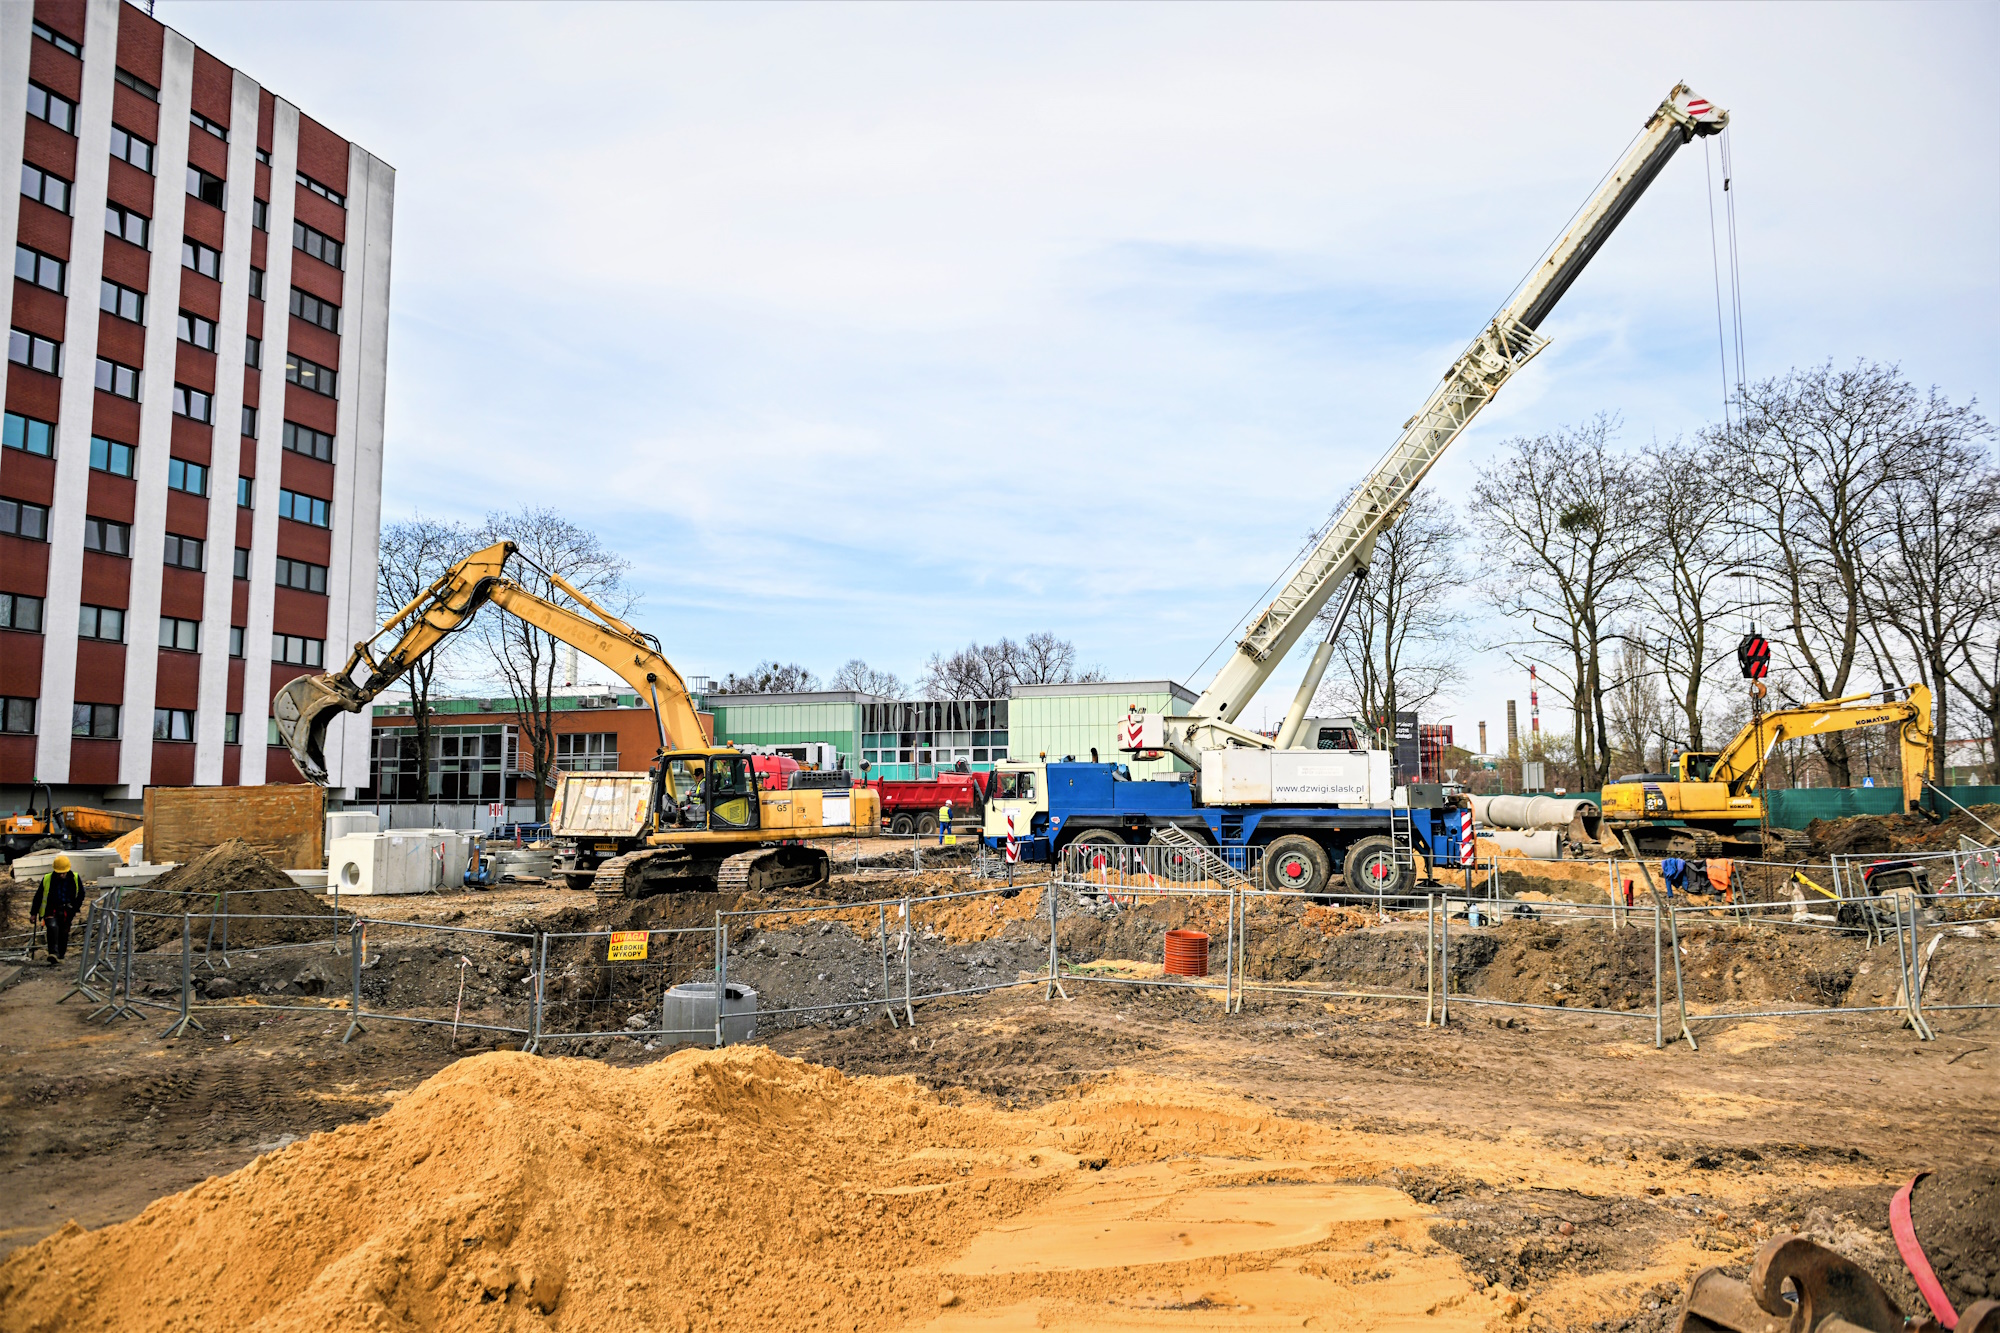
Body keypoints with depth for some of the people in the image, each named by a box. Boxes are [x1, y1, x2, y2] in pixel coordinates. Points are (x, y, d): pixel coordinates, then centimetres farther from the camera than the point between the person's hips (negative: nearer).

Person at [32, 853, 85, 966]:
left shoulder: (75, 879, -4)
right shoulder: (47, 879, -6)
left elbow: (81, 895, 8)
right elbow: (38, 896, 4)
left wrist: (75, 909, -1)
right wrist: (33, 912, 7)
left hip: (66, 912, 2)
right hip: (51, 910, -2)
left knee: (64, 933, 6)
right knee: (53, 927, -26)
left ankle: (60, 956, 21)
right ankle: (54, 954, -33)